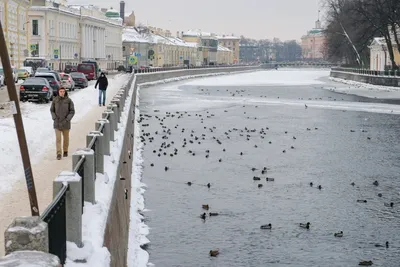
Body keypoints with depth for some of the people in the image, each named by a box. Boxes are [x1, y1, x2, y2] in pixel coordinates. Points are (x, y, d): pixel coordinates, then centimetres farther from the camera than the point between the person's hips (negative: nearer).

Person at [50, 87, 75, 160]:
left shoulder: (69, 100, -6)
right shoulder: (55, 100, -2)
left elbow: (72, 111, -3)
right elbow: (52, 110, 8)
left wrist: (67, 119, -13)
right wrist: (54, 118, -5)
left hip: (65, 123, 0)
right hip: (57, 123, 0)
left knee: (66, 137, 13)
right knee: (58, 138, -7)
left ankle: (65, 151, 32)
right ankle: (59, 154, -9)